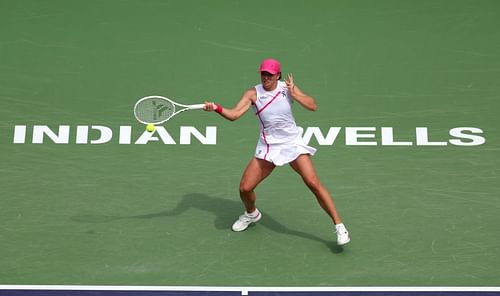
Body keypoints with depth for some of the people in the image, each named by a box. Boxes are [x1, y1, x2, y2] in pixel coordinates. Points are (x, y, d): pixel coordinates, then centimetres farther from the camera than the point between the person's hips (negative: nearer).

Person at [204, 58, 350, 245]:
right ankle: (251, 214, 32)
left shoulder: (288, 87, -3)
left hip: (293, 143, -1)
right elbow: (233, 114, -17)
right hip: (268, 147, 1)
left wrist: (293, 93, -18)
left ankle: (339, 226, -2)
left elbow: (313, 106, -7)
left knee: (313, 183, -15)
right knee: (245, 188, -3)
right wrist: (217, 108, -35)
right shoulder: (253, 94, -6)